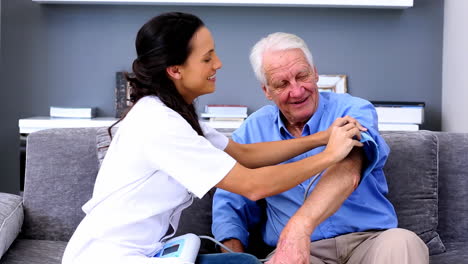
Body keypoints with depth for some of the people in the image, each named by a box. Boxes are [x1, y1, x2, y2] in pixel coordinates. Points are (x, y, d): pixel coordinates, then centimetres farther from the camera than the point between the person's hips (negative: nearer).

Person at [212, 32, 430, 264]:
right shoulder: (252, 131, 8)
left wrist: (299, 226, -44)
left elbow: (348, 169, -26)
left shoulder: (353, 111, -3)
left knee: (403, 243, -34)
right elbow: (229, 206, 12)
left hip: (368, 242, 0)